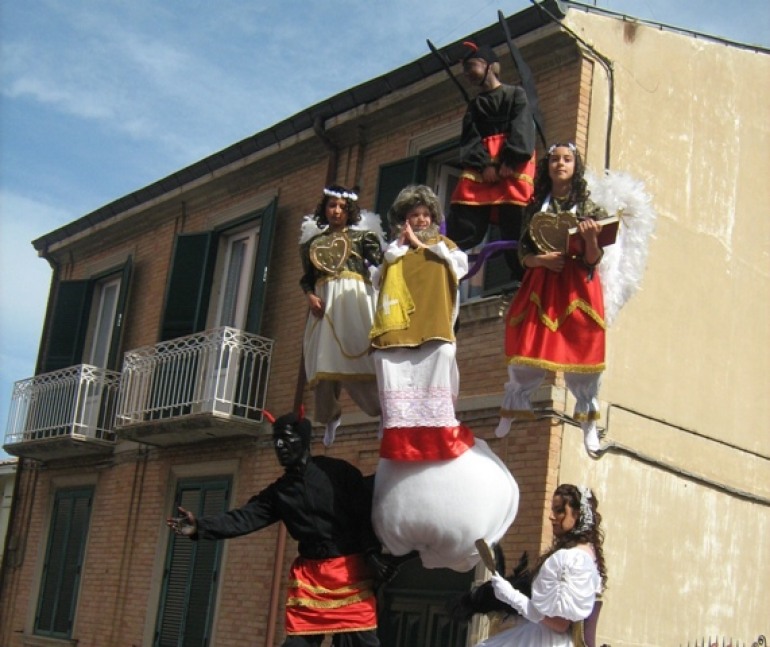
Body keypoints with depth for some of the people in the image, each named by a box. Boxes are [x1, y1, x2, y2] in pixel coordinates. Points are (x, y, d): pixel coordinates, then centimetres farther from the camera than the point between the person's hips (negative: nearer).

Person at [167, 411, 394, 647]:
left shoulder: (338, 472, -2)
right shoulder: (279, 490, 10)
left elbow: (367, 512, -5)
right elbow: (245, 517, 0)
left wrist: (371, 553, -16)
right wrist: (200, 526, -14)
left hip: (349, 572, -4)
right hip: (307, 575, 4)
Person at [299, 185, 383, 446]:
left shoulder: (362, 235, 12)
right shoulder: (313, 240, 19)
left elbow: (379, 262, -2)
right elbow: (307, 276, 16)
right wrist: (310, 295, -3)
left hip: (356, 297, -3)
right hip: (325, 301, 3)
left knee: (361, 353, -12)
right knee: (324, 359, -2)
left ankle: (384, 411, -8)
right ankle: (329, 417, 11)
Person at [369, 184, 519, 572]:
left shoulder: (443, 246, 23)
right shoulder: (394, 252, 26)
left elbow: (460, 265, 1)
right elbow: (378, 278, 7)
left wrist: (424, 245, 8)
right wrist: (401, 244, 12)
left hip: (434, 335, -1)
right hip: (396, 337, 1)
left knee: (435, 406, -11)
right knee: (401, 411, -7)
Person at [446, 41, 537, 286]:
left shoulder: (516, 94, 13)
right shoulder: (475, 106, 25)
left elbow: (521, 131, -2)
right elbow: (469, 139, 10)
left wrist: (510, 162, -17)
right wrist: (484, 165, -9)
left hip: (512, 168, -4)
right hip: (480, 169, 4)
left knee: (515, 227, -12)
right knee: (462, 226, -6)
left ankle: (523, 280, -11)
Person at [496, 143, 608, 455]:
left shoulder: (588, 207, 2)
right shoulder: (535, 207, 7)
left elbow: (592, 260, -3)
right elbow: (523, 254, 5)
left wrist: (591, 238, -22)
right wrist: (542, 259, -14)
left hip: (576, 288, -1)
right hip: (540, 287, 2)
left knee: (580, 349, -1)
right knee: (528, 349, 2)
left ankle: (588, 419, 11)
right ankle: (513, 408, 18)